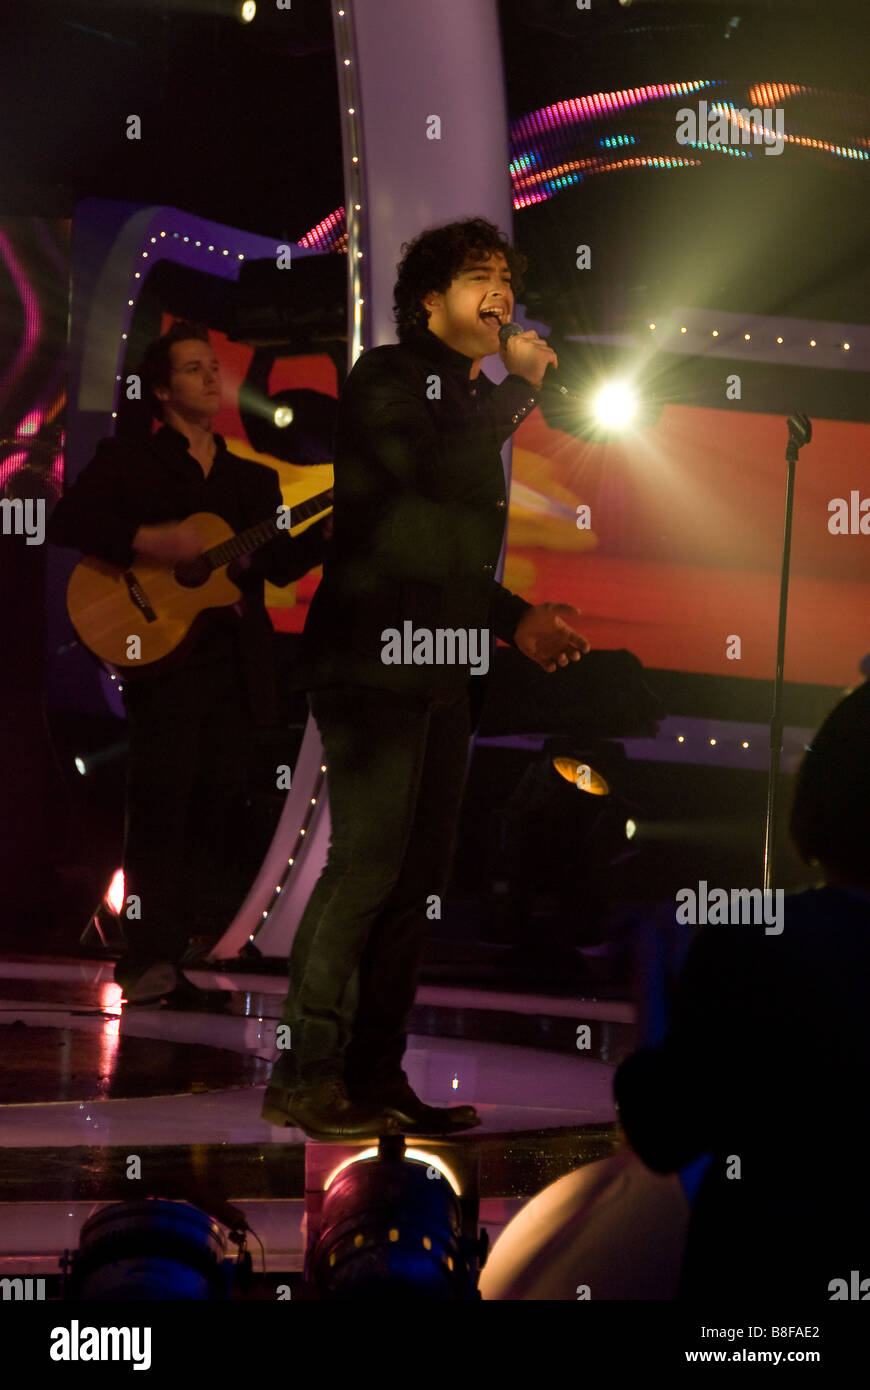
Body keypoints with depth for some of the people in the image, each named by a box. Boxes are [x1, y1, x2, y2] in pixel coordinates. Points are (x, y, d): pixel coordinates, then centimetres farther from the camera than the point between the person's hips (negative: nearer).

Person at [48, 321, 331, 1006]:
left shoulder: (255, 478, 21)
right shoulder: (128, 461, 8)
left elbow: (277, 566, 15)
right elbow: (69, 521, -6)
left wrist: (327, 529, -3)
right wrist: (150, 542, -18)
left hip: (236, 660, 5)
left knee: (218, 806, 0)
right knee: (162, 796, -14)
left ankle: (173, 958, 5)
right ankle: (148, 956, -15)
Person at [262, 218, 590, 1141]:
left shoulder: (479, 403, 24)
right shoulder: (387, 378, -1)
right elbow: (434, 468, -21)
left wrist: (518, 620, 17)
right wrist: (523, 383, -10)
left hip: (442, 668, 9)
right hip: (371, 658, -9)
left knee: (420, 879, 6)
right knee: (367, 864, -15)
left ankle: (376, 1080, 10)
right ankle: (304, 1079, -12)